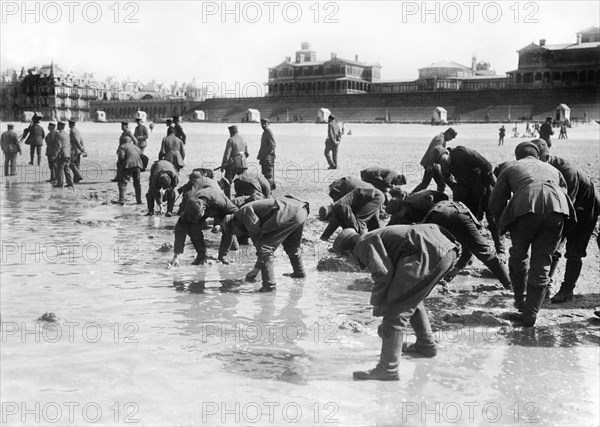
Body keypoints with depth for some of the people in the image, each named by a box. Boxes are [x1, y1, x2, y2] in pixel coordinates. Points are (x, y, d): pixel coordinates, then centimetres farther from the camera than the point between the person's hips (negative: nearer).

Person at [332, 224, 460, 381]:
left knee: (396, 309, -6)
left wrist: (376, 306, 3)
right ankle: (426, 345, 42)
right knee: (411, 299, 30)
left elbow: (383, 274, -12)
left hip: (429, 252, -10)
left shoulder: (365, 243, 4)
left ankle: (388, 369, -7)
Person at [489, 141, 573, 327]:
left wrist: (504, 224, 41)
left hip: (526, 207, -2)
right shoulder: (552, 169, 38)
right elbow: (564, 192, 28)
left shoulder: (511, 168, 30)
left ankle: (519, 300, 30)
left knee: (518, 256, 23)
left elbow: (495, 204, 24)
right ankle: (530, 315, 14)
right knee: (542, 263, 12)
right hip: (557, 208, 2)